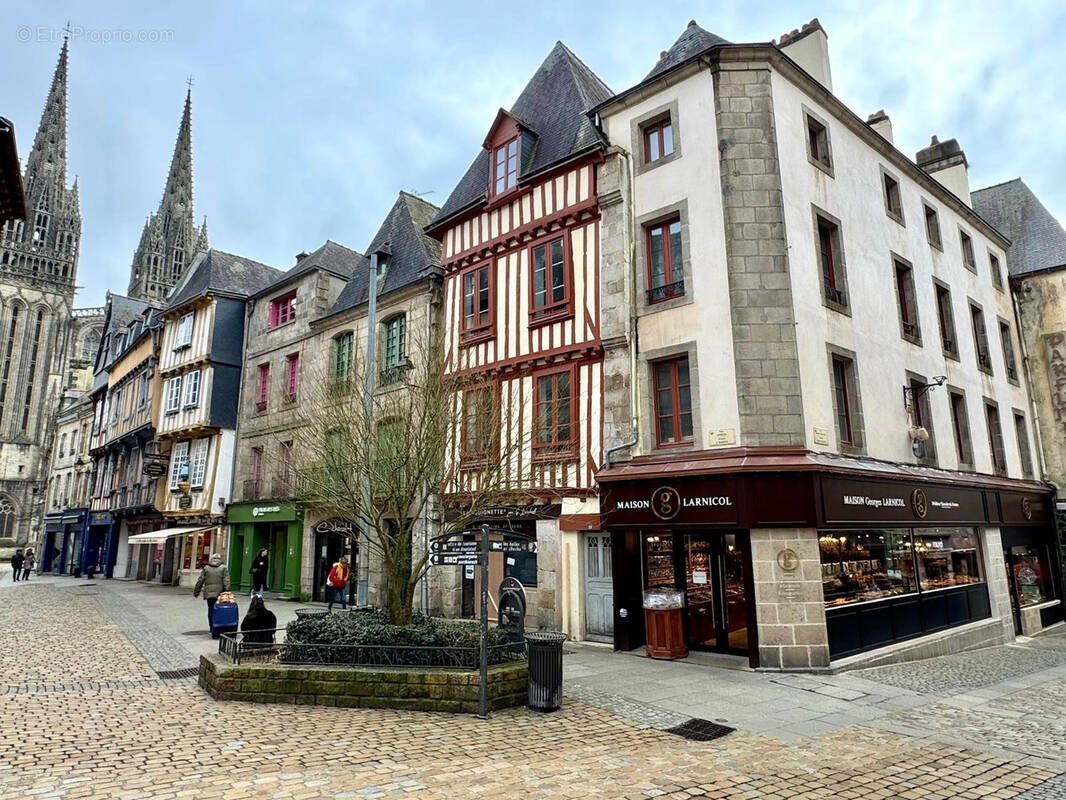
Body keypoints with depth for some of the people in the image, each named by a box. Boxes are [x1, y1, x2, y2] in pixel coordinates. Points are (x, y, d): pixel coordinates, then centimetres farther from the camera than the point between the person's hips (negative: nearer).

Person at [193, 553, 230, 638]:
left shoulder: (206, 568, 8)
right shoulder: (224, 568, 2)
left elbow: (200, 581, 10)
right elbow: (226, 582, -5)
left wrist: (196, 592, 18)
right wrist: (227, 592, -4)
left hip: (209, 594, 2)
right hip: (220, 594, -2)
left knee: (211, 611, 11)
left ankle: (213, 629, 12)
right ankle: (215, 632, -2)